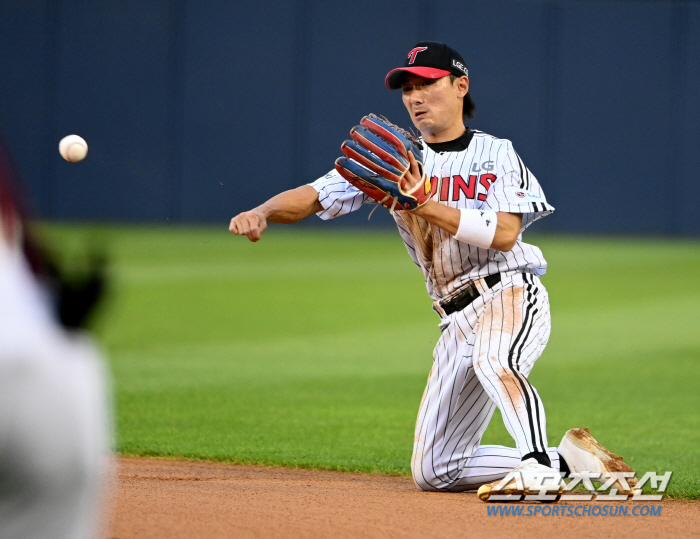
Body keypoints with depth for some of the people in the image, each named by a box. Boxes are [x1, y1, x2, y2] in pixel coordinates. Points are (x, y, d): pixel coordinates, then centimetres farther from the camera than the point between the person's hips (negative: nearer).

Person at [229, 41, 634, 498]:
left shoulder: (497, 154, 2)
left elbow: (505, 234, -15)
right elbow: (315, 195, -2)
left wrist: (426, 204, -21)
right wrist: (263, 213, -22)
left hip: (511, 294, -6)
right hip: (457, 319, 6)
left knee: (493, 359, -42)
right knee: (433, 472, 3)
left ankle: (540, 467, -46)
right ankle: (568, 460, 10)